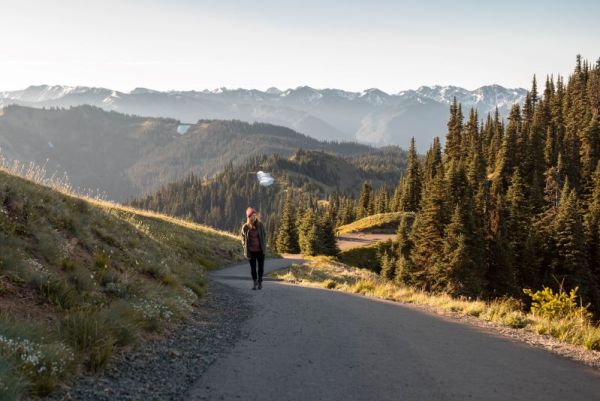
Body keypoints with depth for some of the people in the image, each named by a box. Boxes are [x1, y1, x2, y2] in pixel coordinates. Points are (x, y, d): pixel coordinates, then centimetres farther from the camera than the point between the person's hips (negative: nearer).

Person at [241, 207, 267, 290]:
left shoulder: (260, 225, -5)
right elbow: (243, 238, 8)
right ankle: (255, 283, 18)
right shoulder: (245, 227, -7)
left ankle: (260, 282, 23)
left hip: (260, 250, 0)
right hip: (251, 251, 0)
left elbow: (264, 236, 6)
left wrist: (264, 246, 1)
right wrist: (245, 248, 2)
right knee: (253, 268, 6)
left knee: (261, 267, 4)